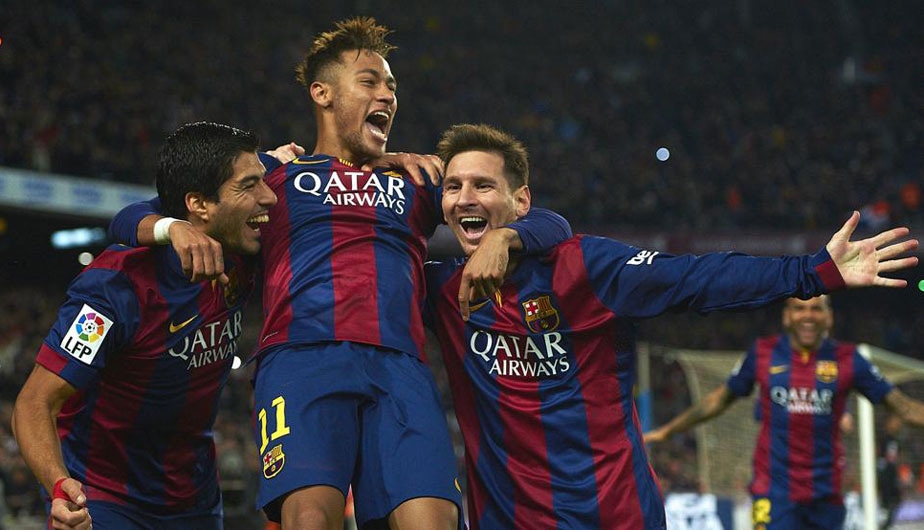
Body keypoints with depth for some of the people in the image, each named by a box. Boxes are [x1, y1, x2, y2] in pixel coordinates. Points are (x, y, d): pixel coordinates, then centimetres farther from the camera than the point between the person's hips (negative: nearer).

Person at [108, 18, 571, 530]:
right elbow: (130, 219, 23)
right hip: (301, 357, -2)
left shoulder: (416, 184, 32)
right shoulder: (273, 174, 26)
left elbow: (552, 226, 29)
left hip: (400, 367, 2)